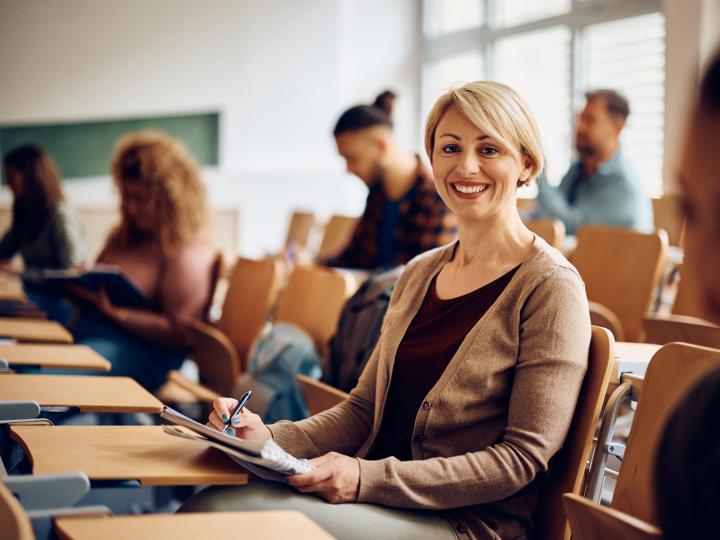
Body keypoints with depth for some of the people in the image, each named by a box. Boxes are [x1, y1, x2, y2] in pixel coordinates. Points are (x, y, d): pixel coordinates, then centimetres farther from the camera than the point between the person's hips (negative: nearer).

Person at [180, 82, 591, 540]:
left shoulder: (551, 288, -9)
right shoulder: (420, 274, 13)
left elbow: (524, 458, -14)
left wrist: (368, 478, -21)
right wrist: (271, 438, -5)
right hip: (380, 498, 6)